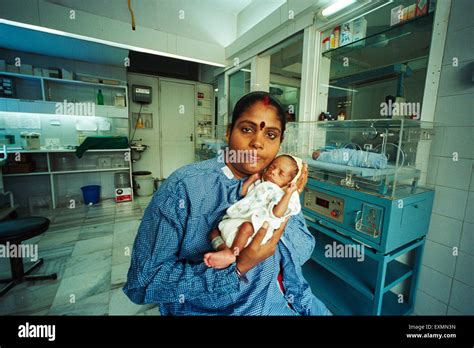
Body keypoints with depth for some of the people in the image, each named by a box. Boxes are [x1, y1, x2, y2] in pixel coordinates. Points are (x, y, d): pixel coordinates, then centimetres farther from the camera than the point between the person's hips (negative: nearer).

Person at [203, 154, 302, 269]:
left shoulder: (280, 194, 2)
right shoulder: (258, 184, 25)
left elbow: (277, 213, -14)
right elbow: (242, 192, 25)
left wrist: (288, 193, -14)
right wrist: (254, 176, 24)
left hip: (255, 224, -8)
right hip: (235, 221, 8)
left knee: (247, 227, -41)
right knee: (215, 231, 0)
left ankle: (232, 253, -32)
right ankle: (224, 249, -24)